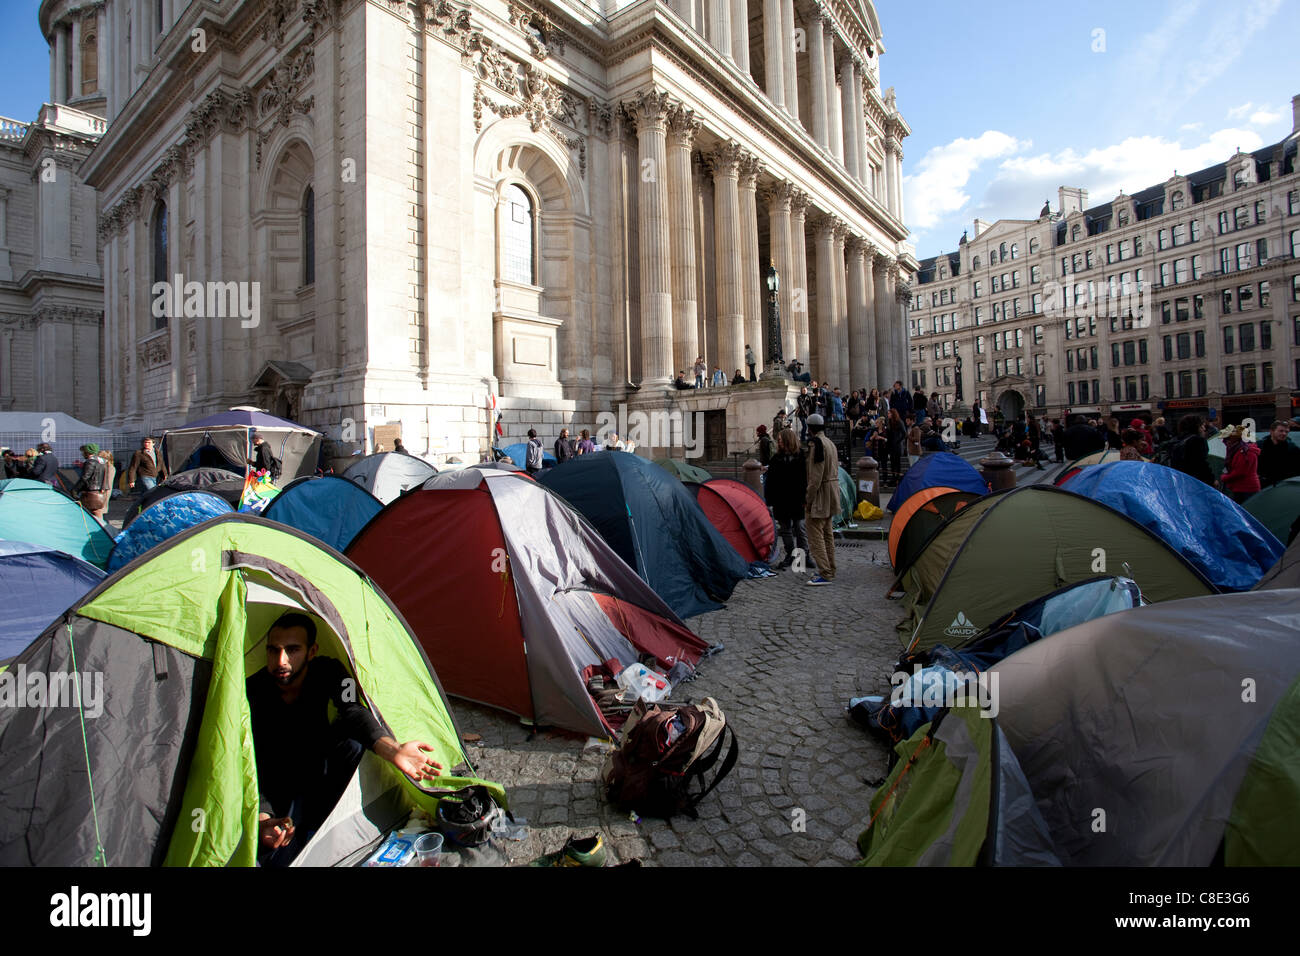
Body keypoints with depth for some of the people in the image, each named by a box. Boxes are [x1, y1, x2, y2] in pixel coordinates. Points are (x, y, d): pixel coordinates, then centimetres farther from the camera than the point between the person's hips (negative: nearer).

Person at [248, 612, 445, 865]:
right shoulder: (251, 693, -23)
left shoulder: (327, 672, -17)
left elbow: (353, 711, -33)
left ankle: (316, 823, -11)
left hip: (317, 769, 3)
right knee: (275, 856, -27)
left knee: (352, 741, -30)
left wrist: (392, 750, -52)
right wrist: (262, 818, -40)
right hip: (277, 788, -2)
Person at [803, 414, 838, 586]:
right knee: (827, 533, 17)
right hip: (833, 489, 10)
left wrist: (808, 500, -15)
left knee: (815, 534, -7)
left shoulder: (816, 444, -17)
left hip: (821, 492, -10)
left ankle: (825, 574, -7)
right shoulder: (830, 443, 14)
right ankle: (830, 570, 25)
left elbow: (816, 477, -21)